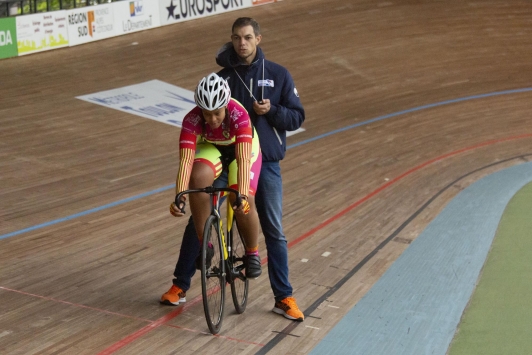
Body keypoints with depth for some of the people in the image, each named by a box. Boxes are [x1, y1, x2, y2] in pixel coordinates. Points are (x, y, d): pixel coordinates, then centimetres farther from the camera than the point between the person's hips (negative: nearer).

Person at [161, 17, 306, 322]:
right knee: (198, 220, -1)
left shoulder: (278, 75, -1)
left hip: (266, 162, -1)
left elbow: (297, 117, 1)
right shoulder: (222, 78, 1)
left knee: (274, 230, 3)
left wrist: (271, 110, -17)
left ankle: (284, 297, 15)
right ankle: (180, 285, 15)